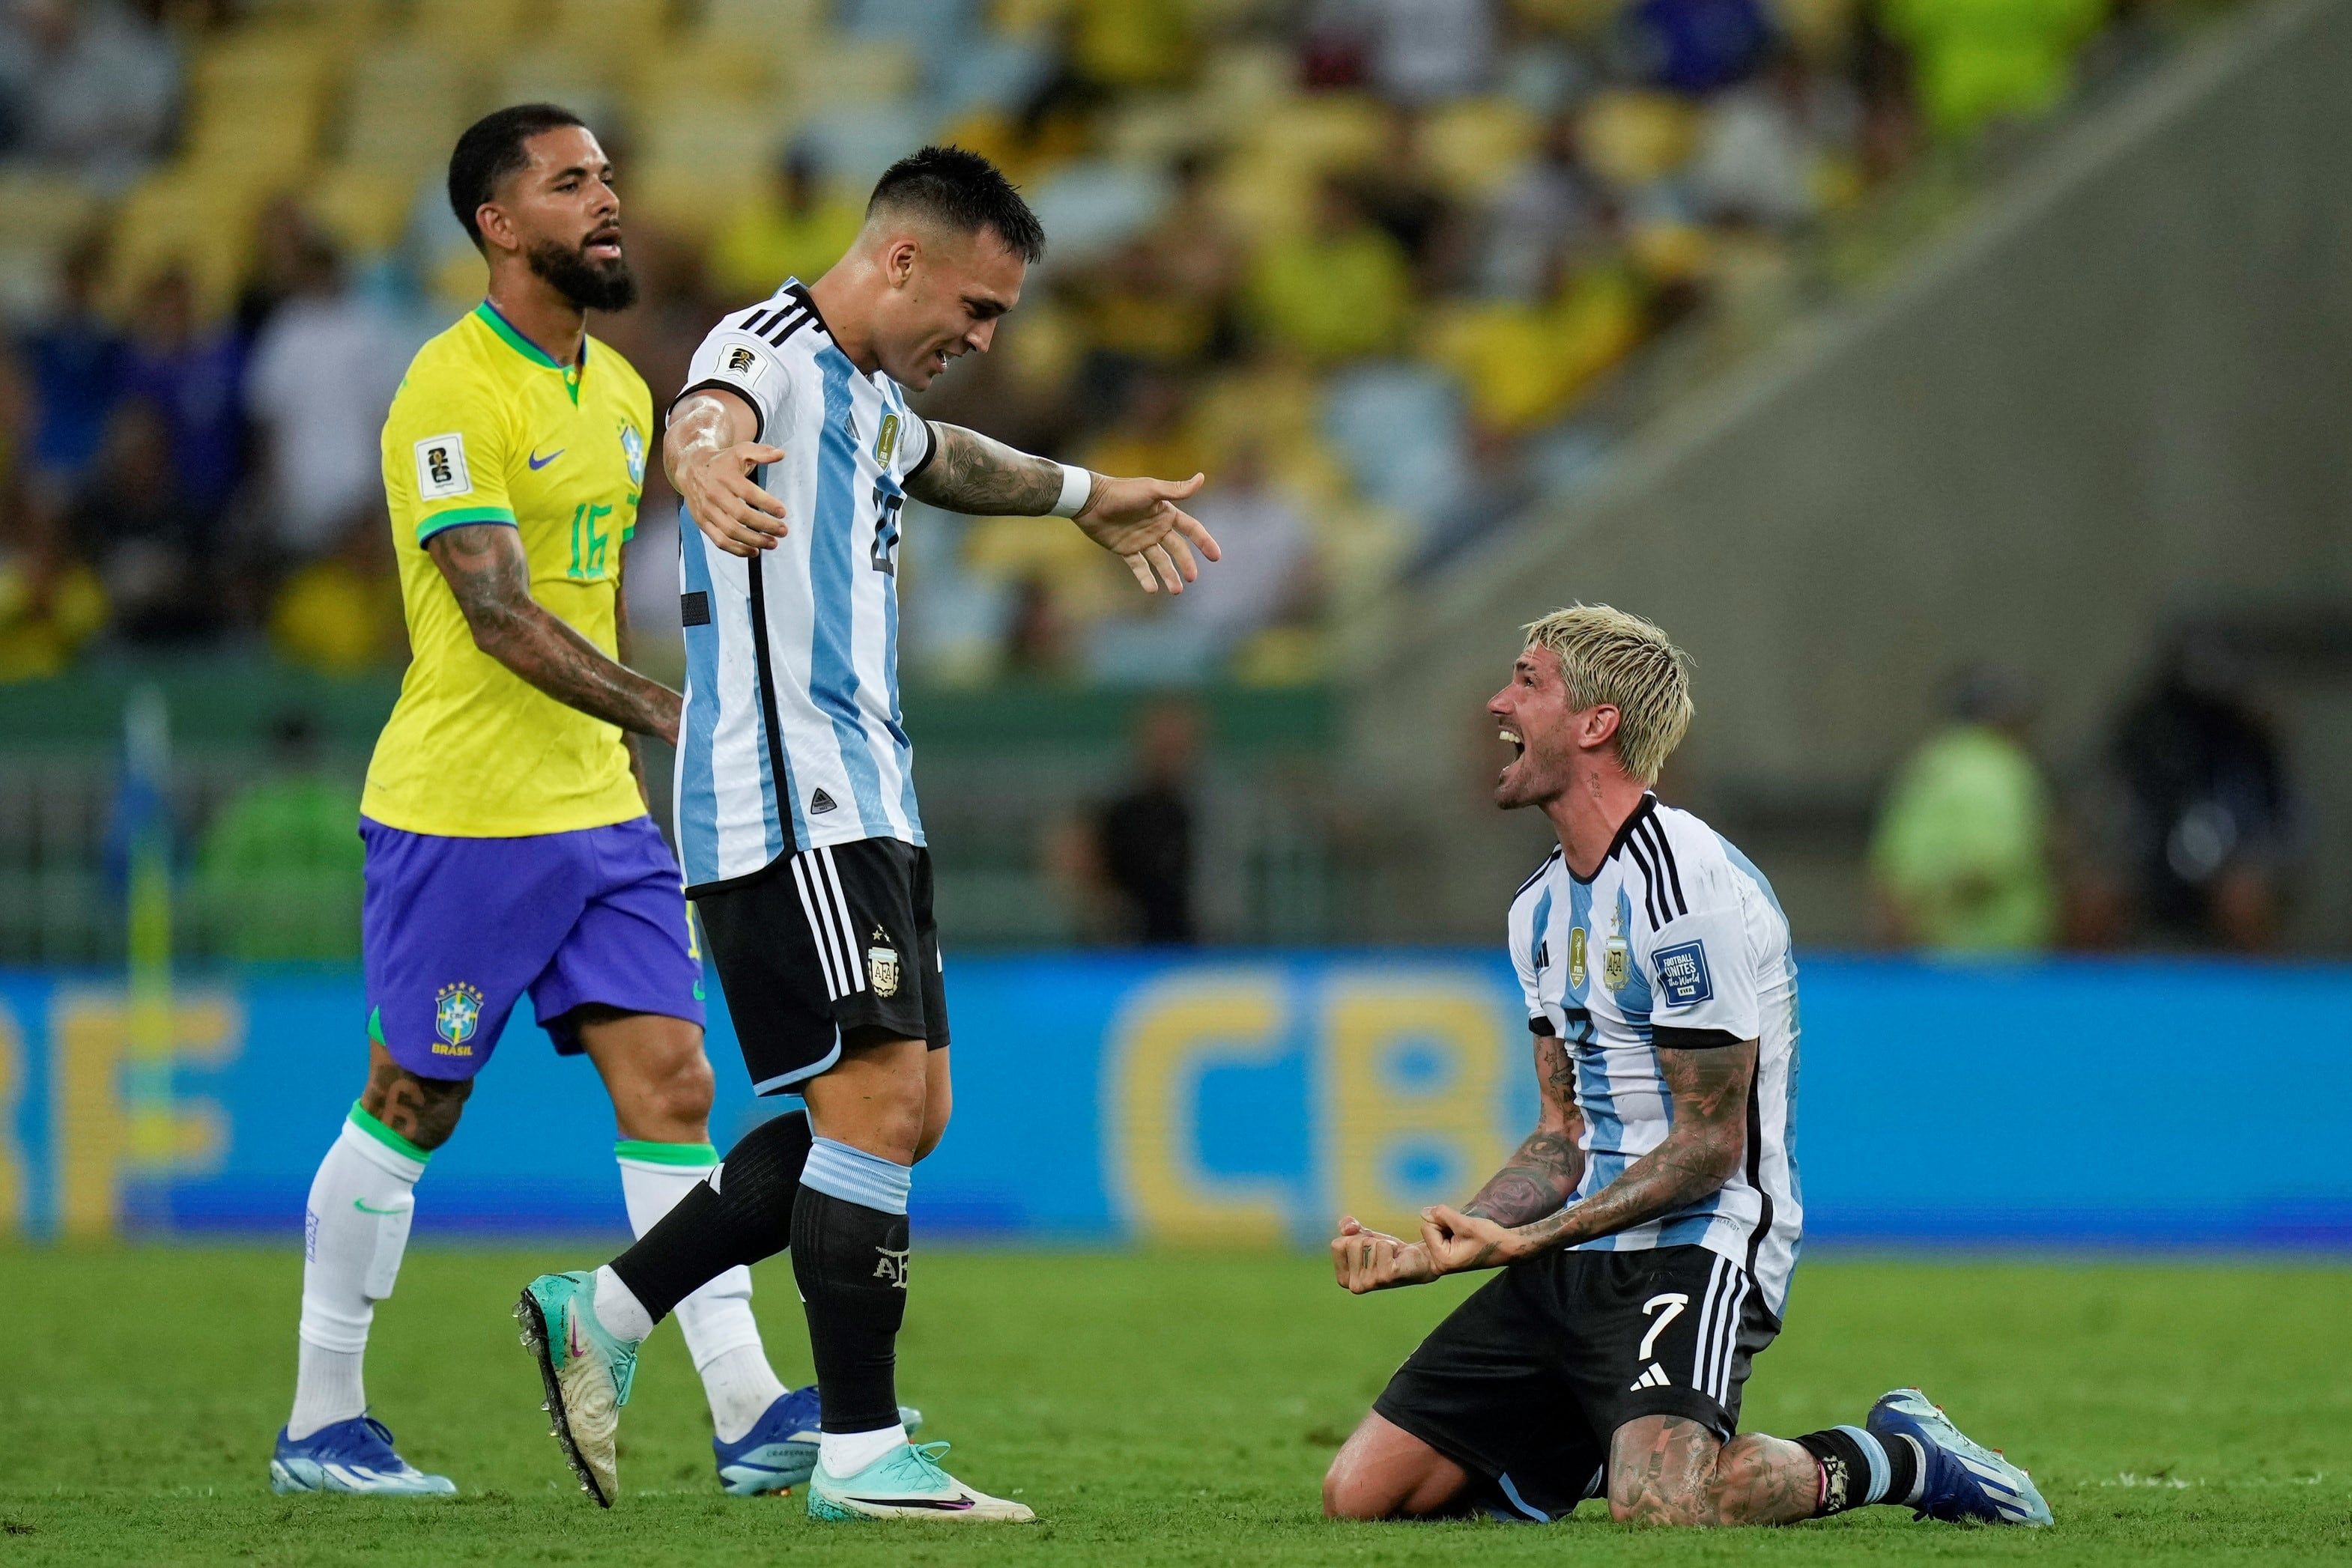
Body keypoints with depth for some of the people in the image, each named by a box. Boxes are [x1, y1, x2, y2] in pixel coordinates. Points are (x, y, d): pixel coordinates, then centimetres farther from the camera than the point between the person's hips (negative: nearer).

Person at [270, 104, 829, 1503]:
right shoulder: (453, 391, -14)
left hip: (599, 811, 7)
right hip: (461, 812, -7)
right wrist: (672, 714, -31)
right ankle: (321, 1425, 12)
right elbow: (501, 616, -23)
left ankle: (749, 1412, -4)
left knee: (673, 1084, -1)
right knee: (412, 1112, 1)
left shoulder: (620, 392, 13)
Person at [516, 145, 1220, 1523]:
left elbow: (939, 458, 45)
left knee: (902, 1114, 9)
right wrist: (706, 458, -62)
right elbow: (706, 418, -37)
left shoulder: (875, 399, 20)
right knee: (879, 1102, -14)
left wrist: (1082, 497, 61)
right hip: (785, 813, -10)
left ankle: (603, 1314, 14)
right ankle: (861, 1452, -10)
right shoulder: (772, 351, -11)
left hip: (868, 811, 10)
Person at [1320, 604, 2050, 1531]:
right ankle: (1611, 1448, 17)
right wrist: (1431, 1250, 1)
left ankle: (1896, 1456, -5)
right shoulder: (1543, 906, 15)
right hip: (1572, 1265, 8)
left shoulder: (1684, 883, -15)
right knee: (1361, 1493, -3)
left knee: (1660, 1505, -34)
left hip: (1694, 1248, -8)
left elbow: (1709, 1147, -15)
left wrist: (1527, 1240, -18)